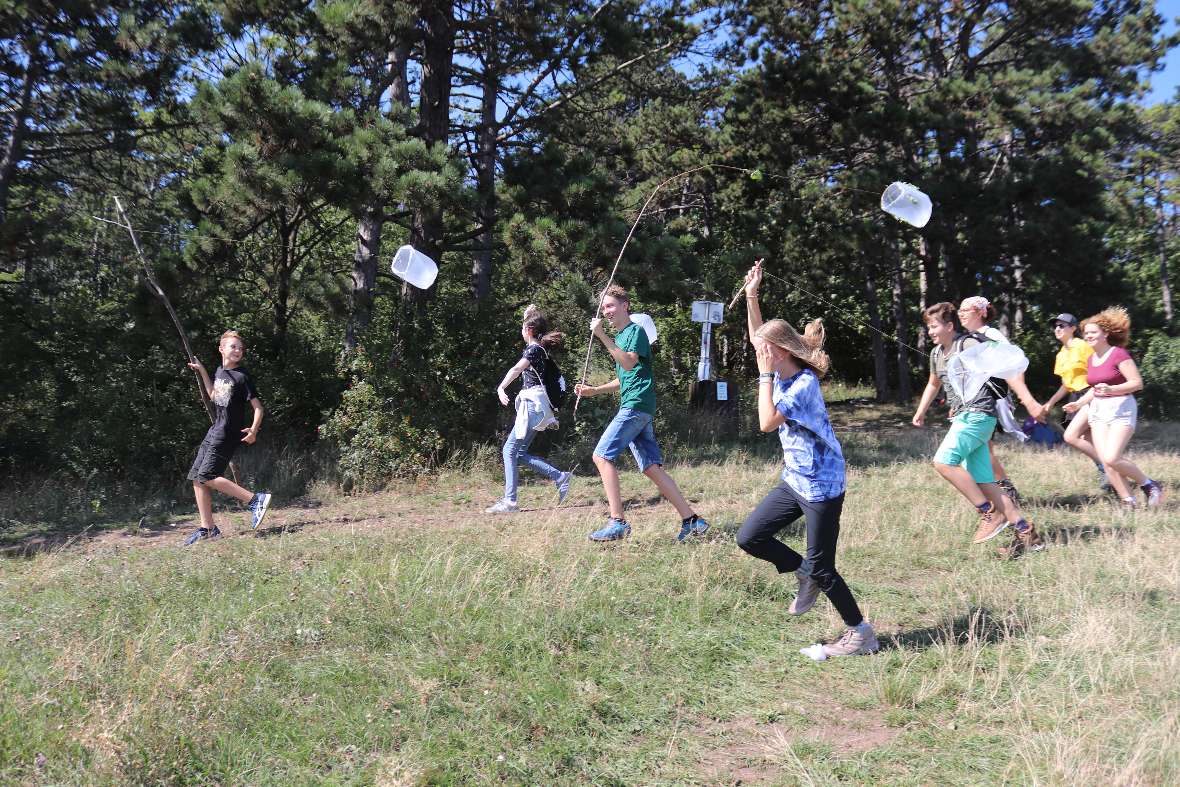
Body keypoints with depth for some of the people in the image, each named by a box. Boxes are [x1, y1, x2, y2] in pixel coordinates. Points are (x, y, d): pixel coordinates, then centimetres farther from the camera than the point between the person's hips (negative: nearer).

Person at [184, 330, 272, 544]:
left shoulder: (242, 376, -10)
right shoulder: (220, 371, 10)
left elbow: (258, 408, -12)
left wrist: (254, 430, -28)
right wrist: (202, 371, 21)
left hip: (229, 433, -8)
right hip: (215, 430, 8)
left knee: (206, 477, -16)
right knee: (196, 478, 6)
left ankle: (256, 499, -14)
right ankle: (207, 528, 12)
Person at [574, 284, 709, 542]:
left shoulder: (636, 331, -4)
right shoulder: (619, 336, 23)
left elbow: (629, 364, -23)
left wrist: (602, 336, -25)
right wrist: (593, 390, 20)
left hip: (637, 405, -9)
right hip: (632, 407, 9)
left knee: (602, 456, -13)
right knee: (652, 468, 5)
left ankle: (617, 522, -15)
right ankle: (691, 520, 6)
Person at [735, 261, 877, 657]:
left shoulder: (804, 384, -22)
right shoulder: (785, 372, 3)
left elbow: (767, 422, -28)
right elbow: (759, 338, 16)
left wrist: (766, 374, -23)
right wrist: (751, 296, 6)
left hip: (821, 486, -9)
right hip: (795, 481, 9)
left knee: (821, 568, 0)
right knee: (749, 536, 7)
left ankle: (861, 634, 16)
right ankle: (804, 574, 24)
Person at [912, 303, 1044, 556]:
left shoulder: (968, 344, -9)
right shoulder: (936, 353, 17)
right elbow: (934, 383, 36)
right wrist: (920, 411, 34)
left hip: (978, 414, -9)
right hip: (962, 417, 9)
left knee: (943, 462, -21)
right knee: (982, 482, 3)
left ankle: (991, 513, -11)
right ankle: (1027, 534, 6)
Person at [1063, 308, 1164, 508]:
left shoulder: (1119, 354, -10)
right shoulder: (1091, 359, 13)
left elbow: (1137, 383, -14)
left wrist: (1111, 389, -26)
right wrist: (1079, 403, 15)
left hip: (1121, 408, -7)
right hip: (1098, 410, 7)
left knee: (1112, 458, -18)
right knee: (1105, 461, -6)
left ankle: (1149, 485, 6)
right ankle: (1128, 502, 2)